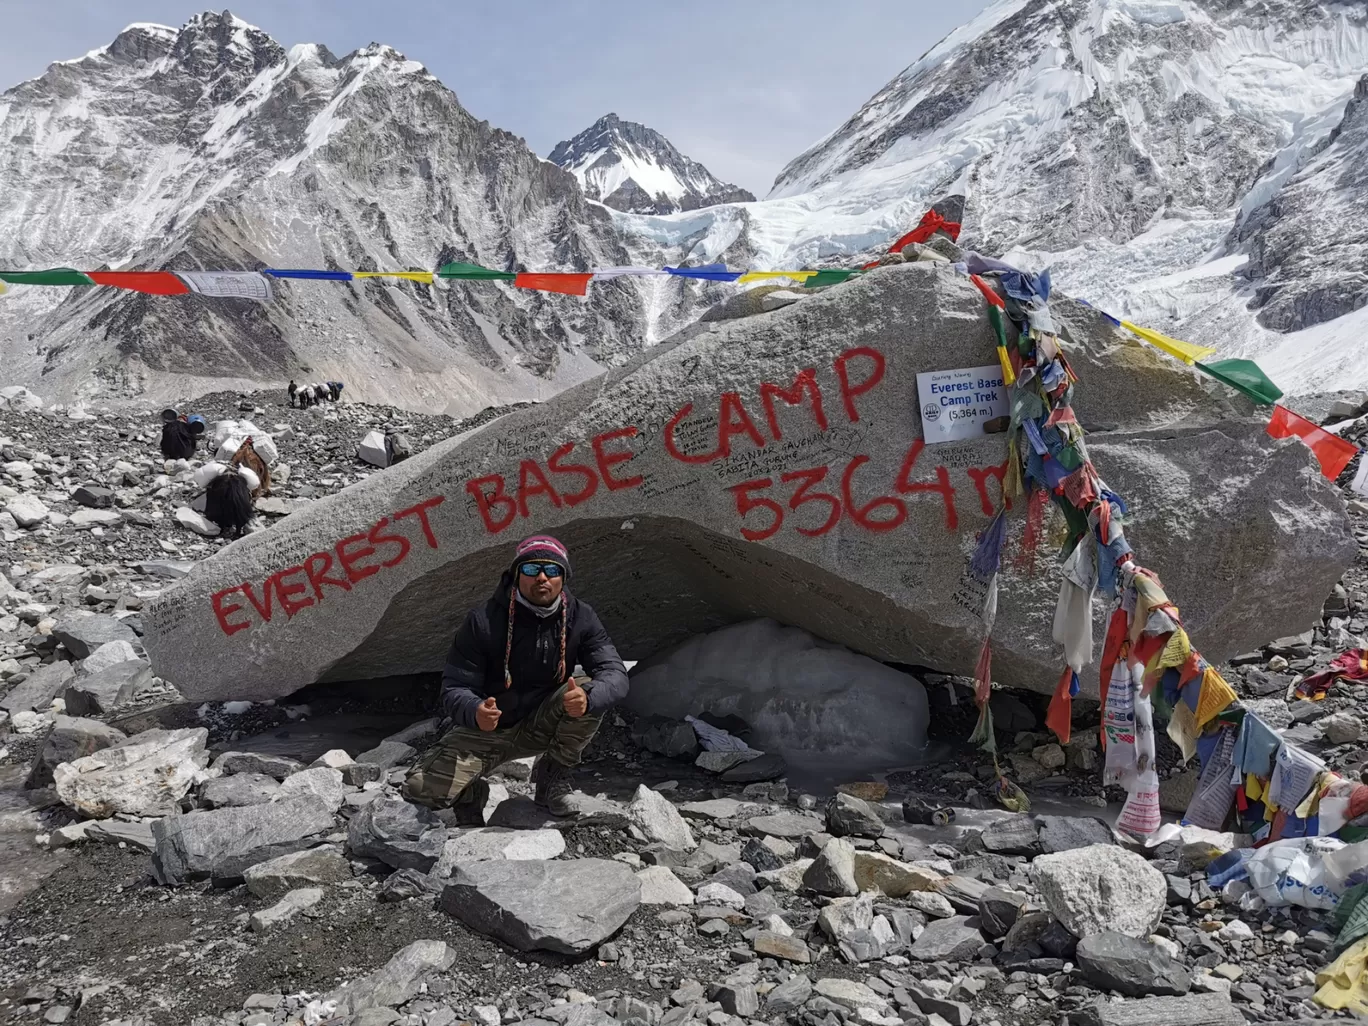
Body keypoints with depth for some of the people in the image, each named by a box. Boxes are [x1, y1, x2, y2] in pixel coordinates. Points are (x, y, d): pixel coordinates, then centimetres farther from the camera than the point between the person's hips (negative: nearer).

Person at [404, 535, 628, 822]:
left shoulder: (580, 618, -12)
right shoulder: (483, 622, -18)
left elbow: (615, 673, -20)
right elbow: (455, 688, -18)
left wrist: (588, 697, -44)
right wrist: (474, 712, -43)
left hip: (543, 726, 1)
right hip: (484, 730, -1)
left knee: (592, 694, -29)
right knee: (422, 790, -22)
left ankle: (552, 776, -4)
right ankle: (470, 793, 14)